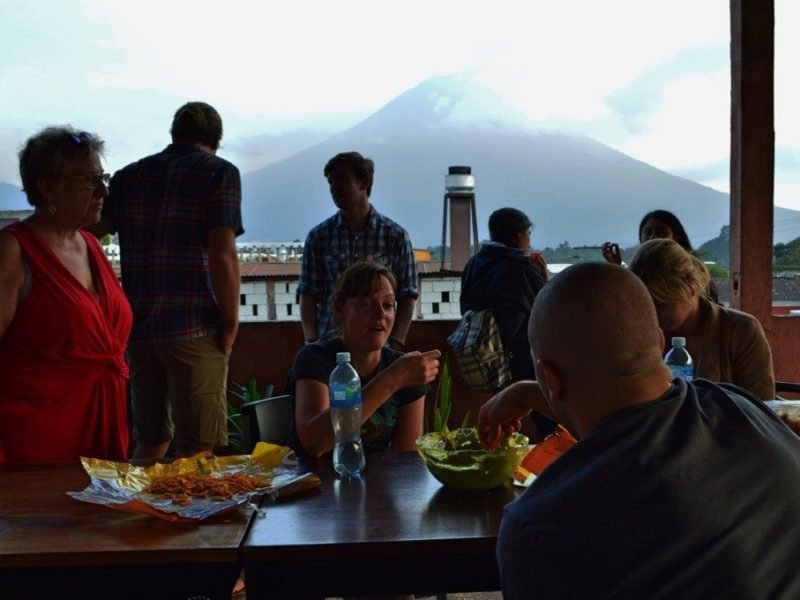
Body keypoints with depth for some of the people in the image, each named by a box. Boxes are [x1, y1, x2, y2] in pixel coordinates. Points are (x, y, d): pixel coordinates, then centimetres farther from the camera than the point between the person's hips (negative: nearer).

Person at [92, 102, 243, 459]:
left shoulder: (129, 176, 12)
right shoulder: (220, 173, -2)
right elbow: (222, 254, -11)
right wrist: (230, 322, -4)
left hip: (139, 326, 5)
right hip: (195, 329, -5)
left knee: (149, 443, 17)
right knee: (196, 451, 2)